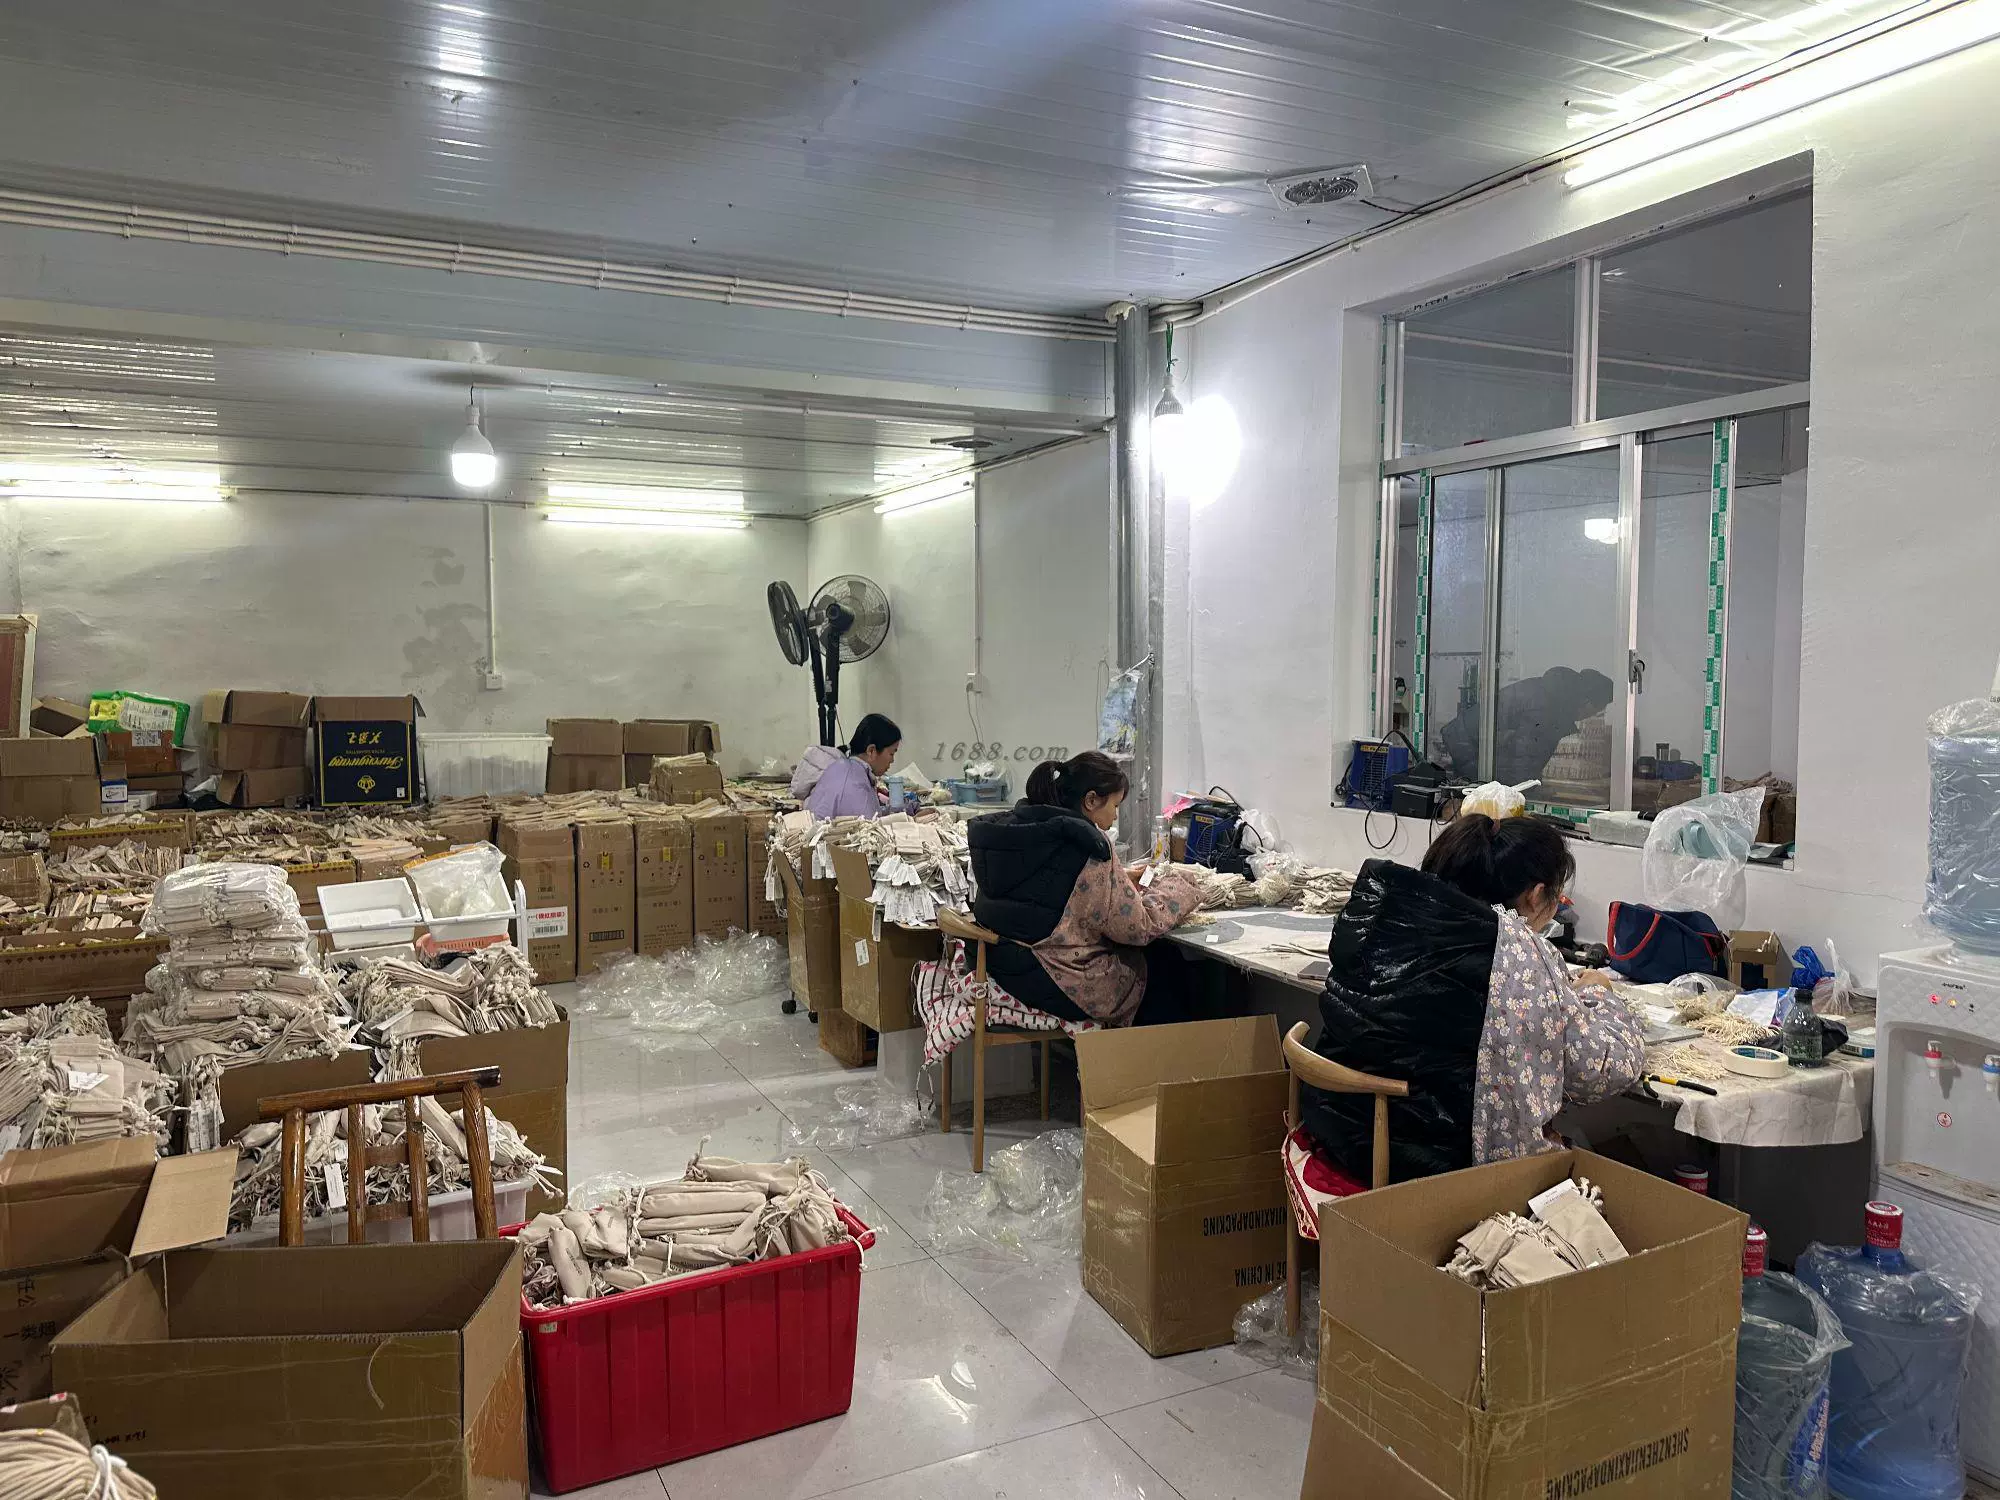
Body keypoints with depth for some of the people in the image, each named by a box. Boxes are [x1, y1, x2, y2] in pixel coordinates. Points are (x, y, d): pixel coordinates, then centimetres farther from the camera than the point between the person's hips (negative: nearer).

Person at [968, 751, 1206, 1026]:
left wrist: (1122, 879, 11)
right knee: (1167, 963, 17)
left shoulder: (1014, 826, 3)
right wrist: (1174, 883, 1)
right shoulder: (1087, 846, -21)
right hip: (1069, 987, -8)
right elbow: (1138, 928, -14)